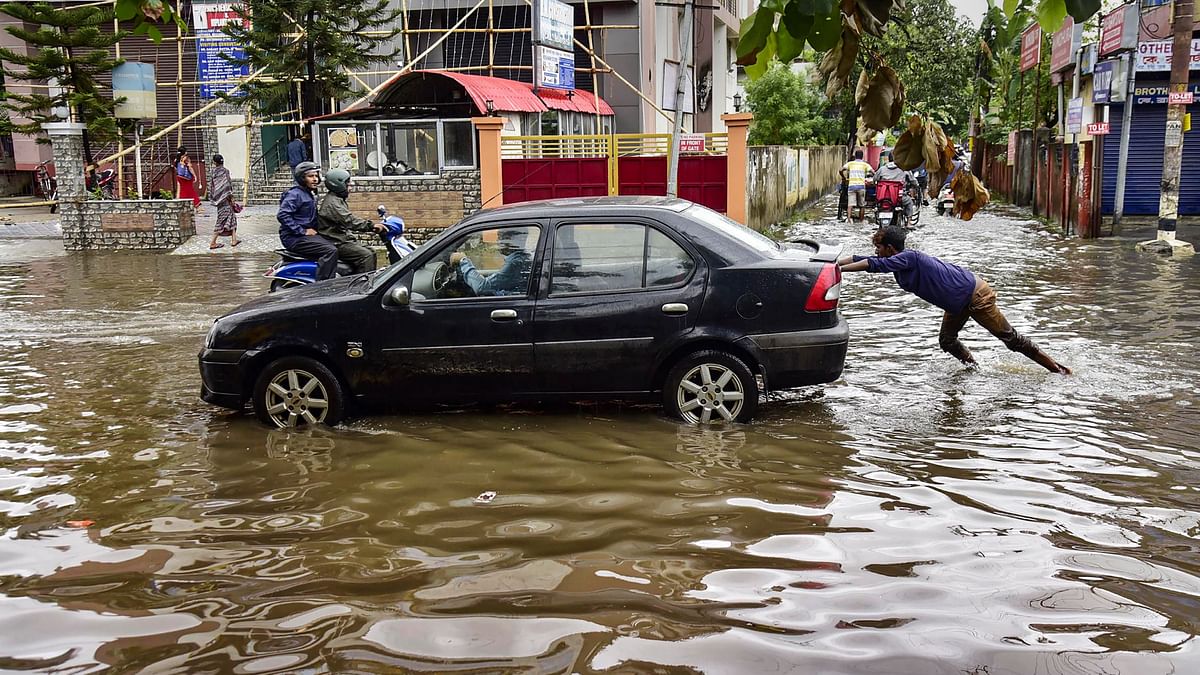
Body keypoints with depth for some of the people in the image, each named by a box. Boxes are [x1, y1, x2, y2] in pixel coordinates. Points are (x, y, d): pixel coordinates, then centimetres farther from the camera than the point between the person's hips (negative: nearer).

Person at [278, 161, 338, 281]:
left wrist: (314, 229, 13)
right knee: (330, 251, -26)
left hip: (308, 234, 10)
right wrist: (302, 231, -21)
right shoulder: (295, 194, -11)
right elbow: (282, 215, -23)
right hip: (294, 238, -10)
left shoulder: (311, 194, 20)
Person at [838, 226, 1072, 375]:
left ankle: (1055, 367, 8)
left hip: (976, 296, -9)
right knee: (946, 341, 8)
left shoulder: (908, 257, -24)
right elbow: (860, 259, 4)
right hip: (959, 303, 9)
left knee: (1009, 337, -2)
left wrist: (838, 270, -37)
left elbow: (873, 264, -36)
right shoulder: (896, 262, 1)